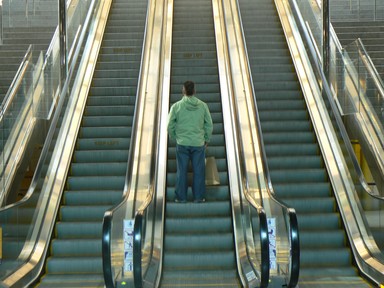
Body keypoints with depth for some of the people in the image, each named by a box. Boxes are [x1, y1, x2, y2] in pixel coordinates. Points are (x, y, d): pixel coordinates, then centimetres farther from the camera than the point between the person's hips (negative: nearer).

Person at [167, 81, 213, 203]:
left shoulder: (176, 106, -4)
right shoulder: (203, 105, -1)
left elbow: (170, 126, 0)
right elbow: (209, 125, 3)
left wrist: (174, 138, 17)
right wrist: (207, 139, 17)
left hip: (182, 143, 0)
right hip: (198, 143, 0)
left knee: (182, 171, 7)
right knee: (198, 171, 7)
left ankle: (181, 197, 12)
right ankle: (199, 196, 11)